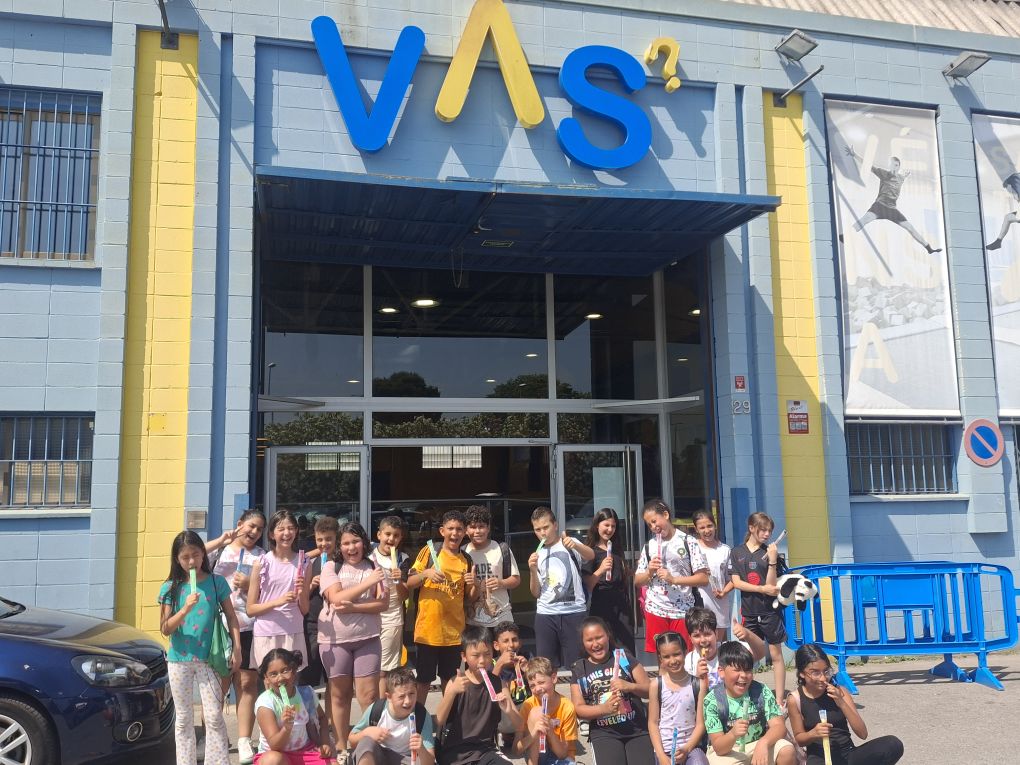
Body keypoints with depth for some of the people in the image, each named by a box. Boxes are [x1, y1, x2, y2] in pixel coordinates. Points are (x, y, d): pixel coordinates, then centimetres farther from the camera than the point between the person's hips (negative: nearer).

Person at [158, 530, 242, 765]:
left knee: (214, 717, -2)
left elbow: (231, 617, 1)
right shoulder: (170, 588, -2)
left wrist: (237, 649, -6)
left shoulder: (217, 582, -3)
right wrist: (185, 609, -21)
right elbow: (165, 629, -5)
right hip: (179, 659, 1)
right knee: (184, 718, 12)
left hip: (208, 659, -1)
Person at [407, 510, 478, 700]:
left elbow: (468, 600, 12)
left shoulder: (466, 560, 7)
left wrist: (474, 586, -9)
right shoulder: (429, 551, -3)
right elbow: (409, 584, -2)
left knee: (449, 680, 12)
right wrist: (425, 573, -20)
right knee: (423, 681, 3)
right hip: (428, 629, -3)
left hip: (454, 631, 3)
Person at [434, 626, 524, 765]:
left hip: (485, 749, 2)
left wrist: (509, 711, -21)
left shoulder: (497, 683, 2)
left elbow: (520, 726, 1)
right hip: (455, 750, -2)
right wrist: (452, 691, -26)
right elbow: (438, 722, -13)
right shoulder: (456, 683, -2)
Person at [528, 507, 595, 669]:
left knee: (576, 663, -2)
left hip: (574, 612, -3)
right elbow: (536, 593, 12)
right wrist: (533, 570, -6)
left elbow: (591, 555, -19)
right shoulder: (538, 554, 14)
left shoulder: (569, 544, 3)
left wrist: (575, 545, -39)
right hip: (545, 614, 4)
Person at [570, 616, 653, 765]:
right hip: (604, 733, 0)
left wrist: (630, 686, -16)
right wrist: (604, 708, -14)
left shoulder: (622, 656, 5)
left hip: (637, 729, 0)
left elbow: (649, 690, 4)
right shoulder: (579, 669, 7)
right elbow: (578, 709, 3)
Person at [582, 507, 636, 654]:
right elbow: (587, 585, -10)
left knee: (627, 651, -2)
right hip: (601, 607, -5)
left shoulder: (617, 549, 17)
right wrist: (600, 570, -24)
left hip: (621, 605, 5)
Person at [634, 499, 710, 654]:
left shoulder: (689, 542, -2)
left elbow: (703, 579, -6)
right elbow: (637, 581, 13)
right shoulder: (649, 546, 10)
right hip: (655, 610, 3)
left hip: (683, 610, -3)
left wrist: (674, 579, -15)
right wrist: (649, 572, -6)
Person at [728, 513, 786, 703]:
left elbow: (771, 585, -7)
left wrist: (772, 561, -19)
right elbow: (736, 582, -4)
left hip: (770, 610, -1)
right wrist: (762, 589, -13)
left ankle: (780, 697, 9)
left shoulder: (770, 552, -2)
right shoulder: (737, 552, 2)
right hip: (748, 611, 1)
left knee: (776, 654, 4)